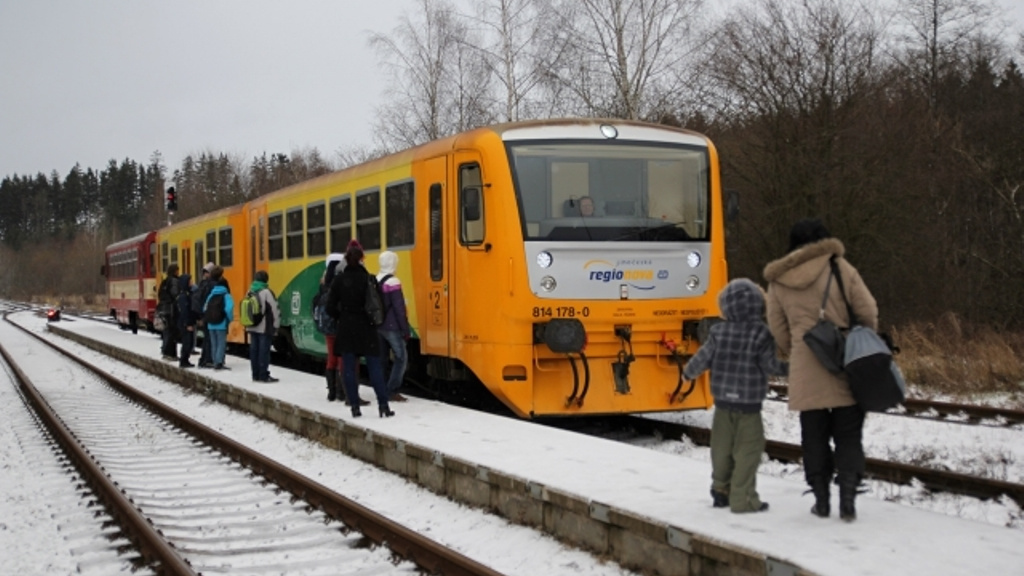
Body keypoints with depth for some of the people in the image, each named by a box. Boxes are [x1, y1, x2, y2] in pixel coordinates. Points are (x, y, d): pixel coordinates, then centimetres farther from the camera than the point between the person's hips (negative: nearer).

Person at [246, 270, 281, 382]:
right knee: (264, 350, -5)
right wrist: (276, 325, -5)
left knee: (254, 350, 9)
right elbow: (275, 310, -14)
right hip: (264, 328, -7)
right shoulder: (266, 292, -13)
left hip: (252, 327, 7)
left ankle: (255, 375, 13)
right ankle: (263, 375, -5)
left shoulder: (250, 292, 7)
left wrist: (248, 324, 15)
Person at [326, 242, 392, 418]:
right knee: (375, 368, 3)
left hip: (346, 330, 1)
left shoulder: (339, 280, -3)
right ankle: (383, 405, -2)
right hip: (367, 329, -1)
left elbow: (331, 307, -2)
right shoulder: (369, 279, -8)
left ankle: (354, 406, 4)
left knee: (349, 369, 6)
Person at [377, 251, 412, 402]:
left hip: (378, 326, 8)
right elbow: (399, 308, -17)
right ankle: (392, 391, -7)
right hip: (392, 327, -8)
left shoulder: (375, 281, 8)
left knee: (381, 358, 12)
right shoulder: (393, 283, -16)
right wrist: (405, 329, -12)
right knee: (401, 358, -2)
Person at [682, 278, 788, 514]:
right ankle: (743, 499, -3)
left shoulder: (719, 332, -1)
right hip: (749, 405, -4)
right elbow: (770, 364, -10)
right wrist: (787, 367, 6)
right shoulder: (761, 334, -11)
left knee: (722, 450, 14)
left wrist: (688, 372, 20)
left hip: (723, 401, 4)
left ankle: (721, 491, 25)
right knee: (747, 451, -1)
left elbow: (703, 358, 3)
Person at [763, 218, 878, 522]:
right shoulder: (840, 269, -5)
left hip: (805, 374, 2)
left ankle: (821, 500, 15)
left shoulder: (778, 280, 4)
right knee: (848, 435, 7)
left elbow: (777, 326, 9)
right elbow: (868, 312, -3)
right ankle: (847, 498, 0)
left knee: (814, 437, 11)